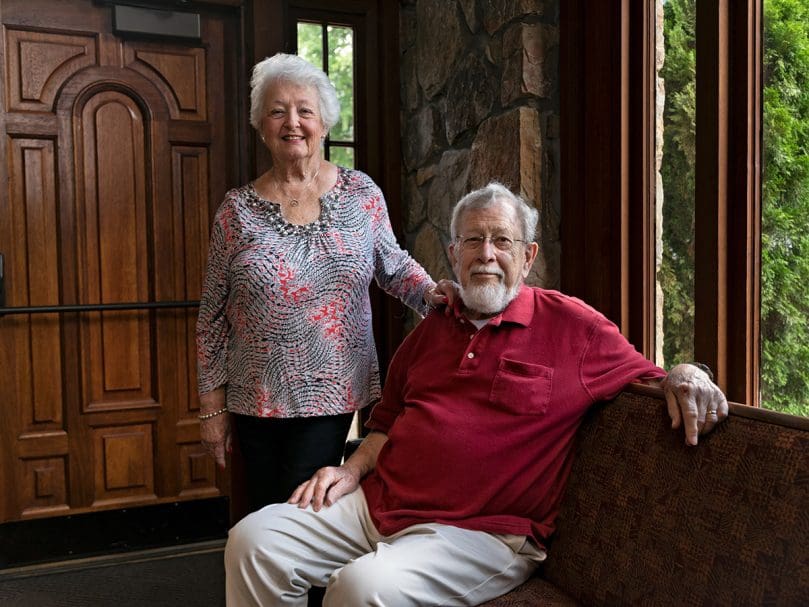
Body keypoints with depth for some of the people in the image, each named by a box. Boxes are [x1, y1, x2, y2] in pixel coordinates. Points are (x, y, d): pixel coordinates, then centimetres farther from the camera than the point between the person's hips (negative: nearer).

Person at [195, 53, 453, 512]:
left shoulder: (361, 193, 0)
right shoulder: (237, 210, -2)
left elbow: (393, 264, 12)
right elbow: (213, 316, 2)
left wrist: (431, 293, -9)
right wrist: (213, 404, 2)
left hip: (332, 395, -1)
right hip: (256, 401, 1)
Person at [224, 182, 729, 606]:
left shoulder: (573, 326, 1)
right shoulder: (432, 331, 17)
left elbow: (648, 378, 7)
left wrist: (685, 375, -16)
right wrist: (354, 469, 7)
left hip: (484, 532, -5)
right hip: (378, 504, 6)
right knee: (254, 541, -7)